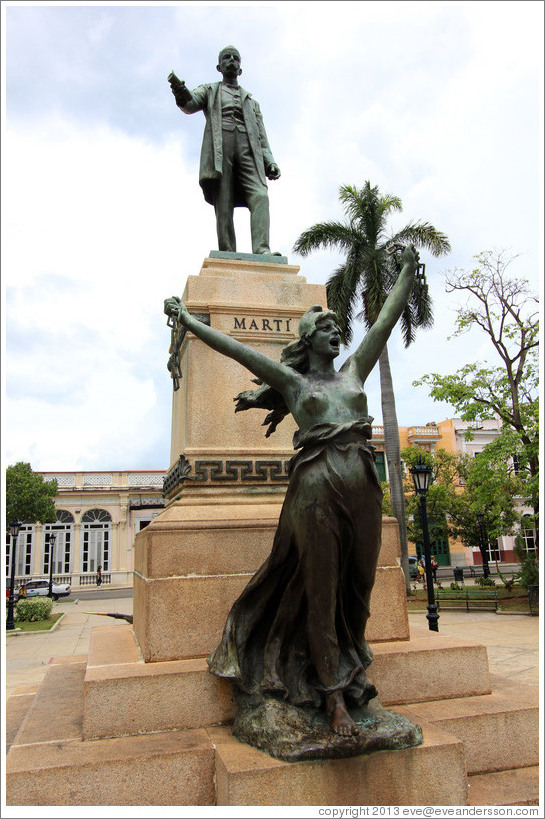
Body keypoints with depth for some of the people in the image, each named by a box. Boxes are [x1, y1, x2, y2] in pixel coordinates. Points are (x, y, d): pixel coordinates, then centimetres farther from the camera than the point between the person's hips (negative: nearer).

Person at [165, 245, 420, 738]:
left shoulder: (354, 371, 18)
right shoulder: (291, 380, 8)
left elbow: (386, 321, 23)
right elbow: (235, 348, 8)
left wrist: (408, 271, 28)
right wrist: (188, 320, 9)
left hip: (364, 484, 4)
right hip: (317, 484, -4)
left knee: (358, 586, 10)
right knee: (322, 588, 2)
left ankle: (352, 670, 27)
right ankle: (334, 694, 10)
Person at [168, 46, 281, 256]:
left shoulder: (252, 102, 34)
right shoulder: (209, 90, 26)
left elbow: (261, 136, 24)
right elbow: (191, 104, 3)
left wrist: (270, 162, 6)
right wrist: (182, 94, -22)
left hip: (247, 149, 2)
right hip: (219, 148, -2)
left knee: (259, 196, -22)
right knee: (223, 204, -14)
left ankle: (262, 250, -36)